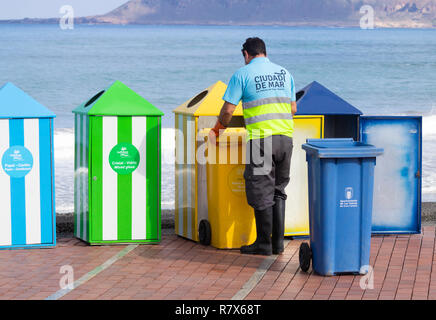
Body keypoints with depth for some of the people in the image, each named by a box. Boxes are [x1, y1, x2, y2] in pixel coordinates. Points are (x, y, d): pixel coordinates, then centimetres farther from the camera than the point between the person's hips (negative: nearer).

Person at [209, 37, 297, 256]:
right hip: (286, 138, 5)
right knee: (278, 190, 13)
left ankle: (264, 244, 5)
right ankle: (278, 242, 13)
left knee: (261, 192, 2)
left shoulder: (242, 74, -1)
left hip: (261, 138, -5)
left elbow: (228, 110, -3)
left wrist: (218, 128, 14)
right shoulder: (284, 73, 15)